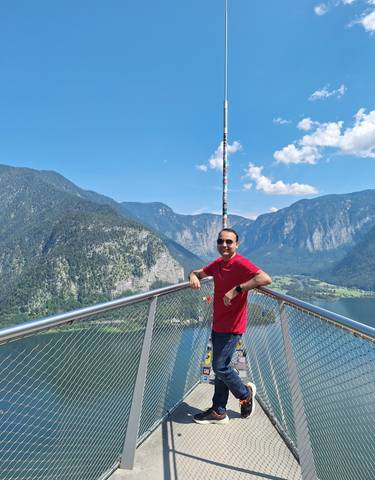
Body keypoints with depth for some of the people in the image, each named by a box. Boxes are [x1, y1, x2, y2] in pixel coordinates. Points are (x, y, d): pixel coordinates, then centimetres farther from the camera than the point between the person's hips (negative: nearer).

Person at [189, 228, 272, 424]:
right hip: (218, 324, 8)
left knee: (220, 367, 0)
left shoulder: (240, 263, -19)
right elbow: (199, 272, 20)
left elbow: (265, 278, -32)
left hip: (231, 326, -8)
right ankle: (218, 412, 28)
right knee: (219, 366, 15)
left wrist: (237, 289, -33)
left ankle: (246, 393, 27)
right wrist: (193, 276, -5)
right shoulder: (218, 263, 7)